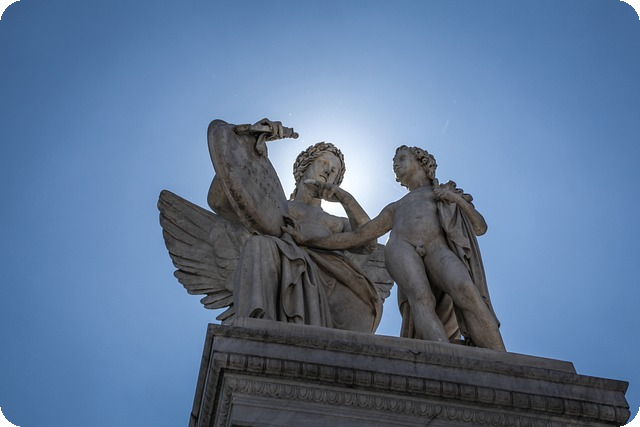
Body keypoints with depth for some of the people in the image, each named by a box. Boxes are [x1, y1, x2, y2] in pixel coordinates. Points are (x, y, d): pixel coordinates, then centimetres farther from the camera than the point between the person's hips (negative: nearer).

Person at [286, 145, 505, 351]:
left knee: (465, 291, -36)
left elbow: (480, 227, 23)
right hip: (402, 248, 1)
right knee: (422, 298, -34)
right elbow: (356, 236, 32)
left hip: (438, 250, -1)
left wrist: (459, 199, 7)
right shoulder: (395, 209, 39)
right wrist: (308, 240, 24)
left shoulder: (450, 192, 35)